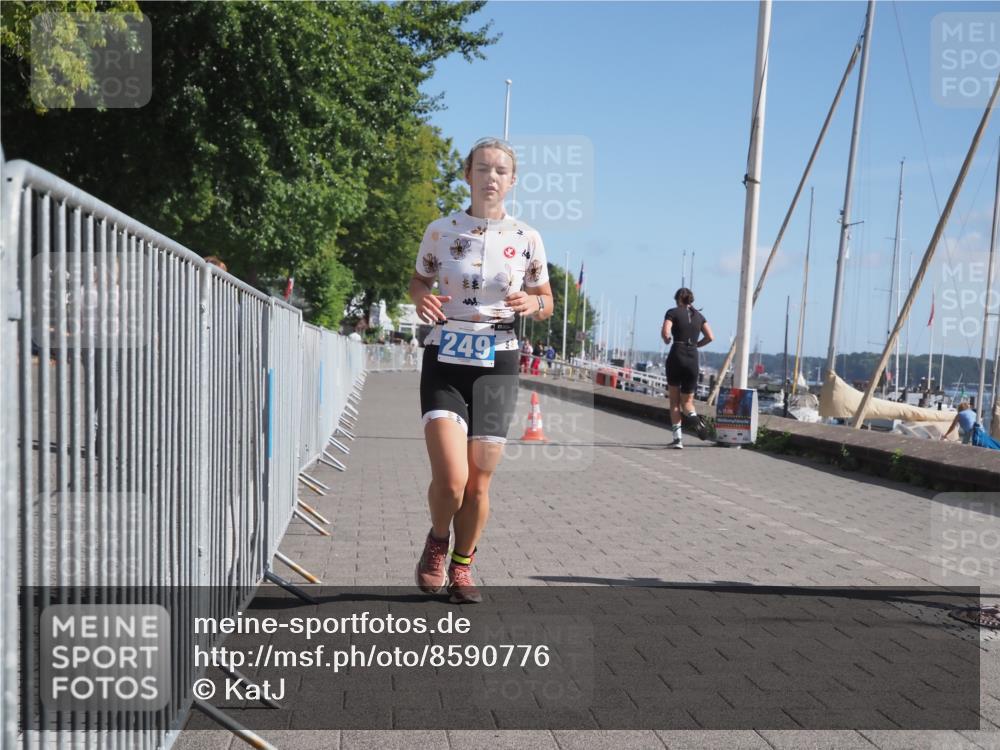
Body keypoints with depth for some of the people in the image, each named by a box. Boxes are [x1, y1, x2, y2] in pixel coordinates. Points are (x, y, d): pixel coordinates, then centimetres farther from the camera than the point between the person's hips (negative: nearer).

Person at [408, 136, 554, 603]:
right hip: (445, 361, -1)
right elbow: (418, 280, 14)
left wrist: (532, 305, -13)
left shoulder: (527, 239, 1)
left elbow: (546, 302, 11)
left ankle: (462, 565, 30)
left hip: (497, 366, 1)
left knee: (478, 483, 5)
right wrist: (421, 298, -9)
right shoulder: (440, 231, 0)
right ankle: (437, 540, 18)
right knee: (451, 479, -15)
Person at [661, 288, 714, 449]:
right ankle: (694, 417, -22)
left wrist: (667, 340, 6)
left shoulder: (673, 312, 0)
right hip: (693, 359, 3)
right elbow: (709, 337, 6)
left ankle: (677, 438, -1)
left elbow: (665, 333, -14)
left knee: (674, 401, 8)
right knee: (687, 401, 12)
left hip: (676, 357, -3)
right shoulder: (699, 315, 13)